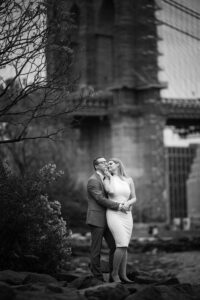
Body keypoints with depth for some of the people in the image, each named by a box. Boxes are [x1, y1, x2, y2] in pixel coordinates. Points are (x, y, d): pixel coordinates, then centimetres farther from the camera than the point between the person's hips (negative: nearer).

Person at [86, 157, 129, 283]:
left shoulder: (104, 179, 17)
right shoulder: (93, 180, -14)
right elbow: (101, 200, -21)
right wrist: (118, 206, -21)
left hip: (106, 219, 9)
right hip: (96, 219, -9)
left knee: (115, 247, 3)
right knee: (96, 250, -2)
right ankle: (98, 277, 6)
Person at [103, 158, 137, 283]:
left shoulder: (129, 180, 9)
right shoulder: (107, 180, 1)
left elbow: (134, 198, 11)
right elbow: (111, 191, -20)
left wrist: (128, 203, -12)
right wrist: (110, 177, -5)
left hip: (126, 216, 4)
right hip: (114, 215, -4)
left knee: (123, 246, 4)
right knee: (122, 245, -16)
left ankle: (123, 275, 11)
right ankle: (114, 272, 0)